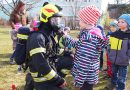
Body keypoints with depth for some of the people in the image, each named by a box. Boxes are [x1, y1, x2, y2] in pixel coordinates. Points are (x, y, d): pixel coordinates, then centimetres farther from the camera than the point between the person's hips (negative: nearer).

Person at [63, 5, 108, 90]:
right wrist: (67, 38, 19)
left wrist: (78, 82, -23)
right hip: (89, 74, 9)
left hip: (86, 77, -9)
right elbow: (80, 45, 18)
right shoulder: (92, 33, 4)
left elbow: (84, 63, -27)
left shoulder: (89, 36, -26)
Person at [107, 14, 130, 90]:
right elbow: (110, 45, 14)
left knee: (121, 79, 2)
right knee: (114, 73, 22)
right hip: (114, 60, 5)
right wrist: (110, 55, 6)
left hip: (123, 61, -4)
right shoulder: (115, 34, 3)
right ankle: (113, 83, 45)